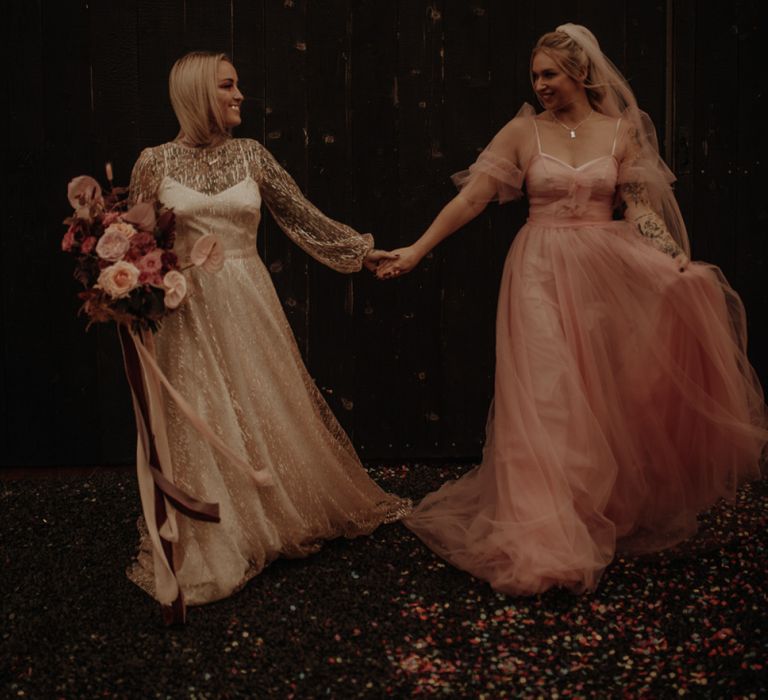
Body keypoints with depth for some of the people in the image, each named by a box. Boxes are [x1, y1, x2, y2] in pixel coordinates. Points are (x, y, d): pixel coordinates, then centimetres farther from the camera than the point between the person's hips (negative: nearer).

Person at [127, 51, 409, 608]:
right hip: (187, 311, -2)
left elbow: (302, 215, 8)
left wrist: (362, 249, 7)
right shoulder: (155, 162, -1)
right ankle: (207, 546, 19)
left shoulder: (250, 155, 4)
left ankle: (289, 514, 30)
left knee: (269, 412, 9)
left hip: (248, 305, 2)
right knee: (199, 424, 3)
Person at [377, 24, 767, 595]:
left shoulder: (622, 132, 5)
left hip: (607, 271, 2)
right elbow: (472, 196, -1)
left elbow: (641, 208, 3)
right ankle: (545, 540, -2)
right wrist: (417, 250, -5)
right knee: (545, 398, -6)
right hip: (544, 273, -1)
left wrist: (675, 259, -14)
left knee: (605, 397, 2)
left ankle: (622, 513, 21)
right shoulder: (523, 131, 1)